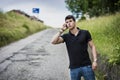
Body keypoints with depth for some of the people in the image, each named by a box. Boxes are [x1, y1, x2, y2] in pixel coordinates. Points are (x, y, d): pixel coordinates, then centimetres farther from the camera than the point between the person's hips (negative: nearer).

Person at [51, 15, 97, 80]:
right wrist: (61, 30, -8)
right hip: (74, 68, 1)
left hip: (86, 66, -1)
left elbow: (92, 46, 5)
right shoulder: (66, 36, 4)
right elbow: (53, 41, -9)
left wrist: (95, 61, -5)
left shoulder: (85, 33, 2)